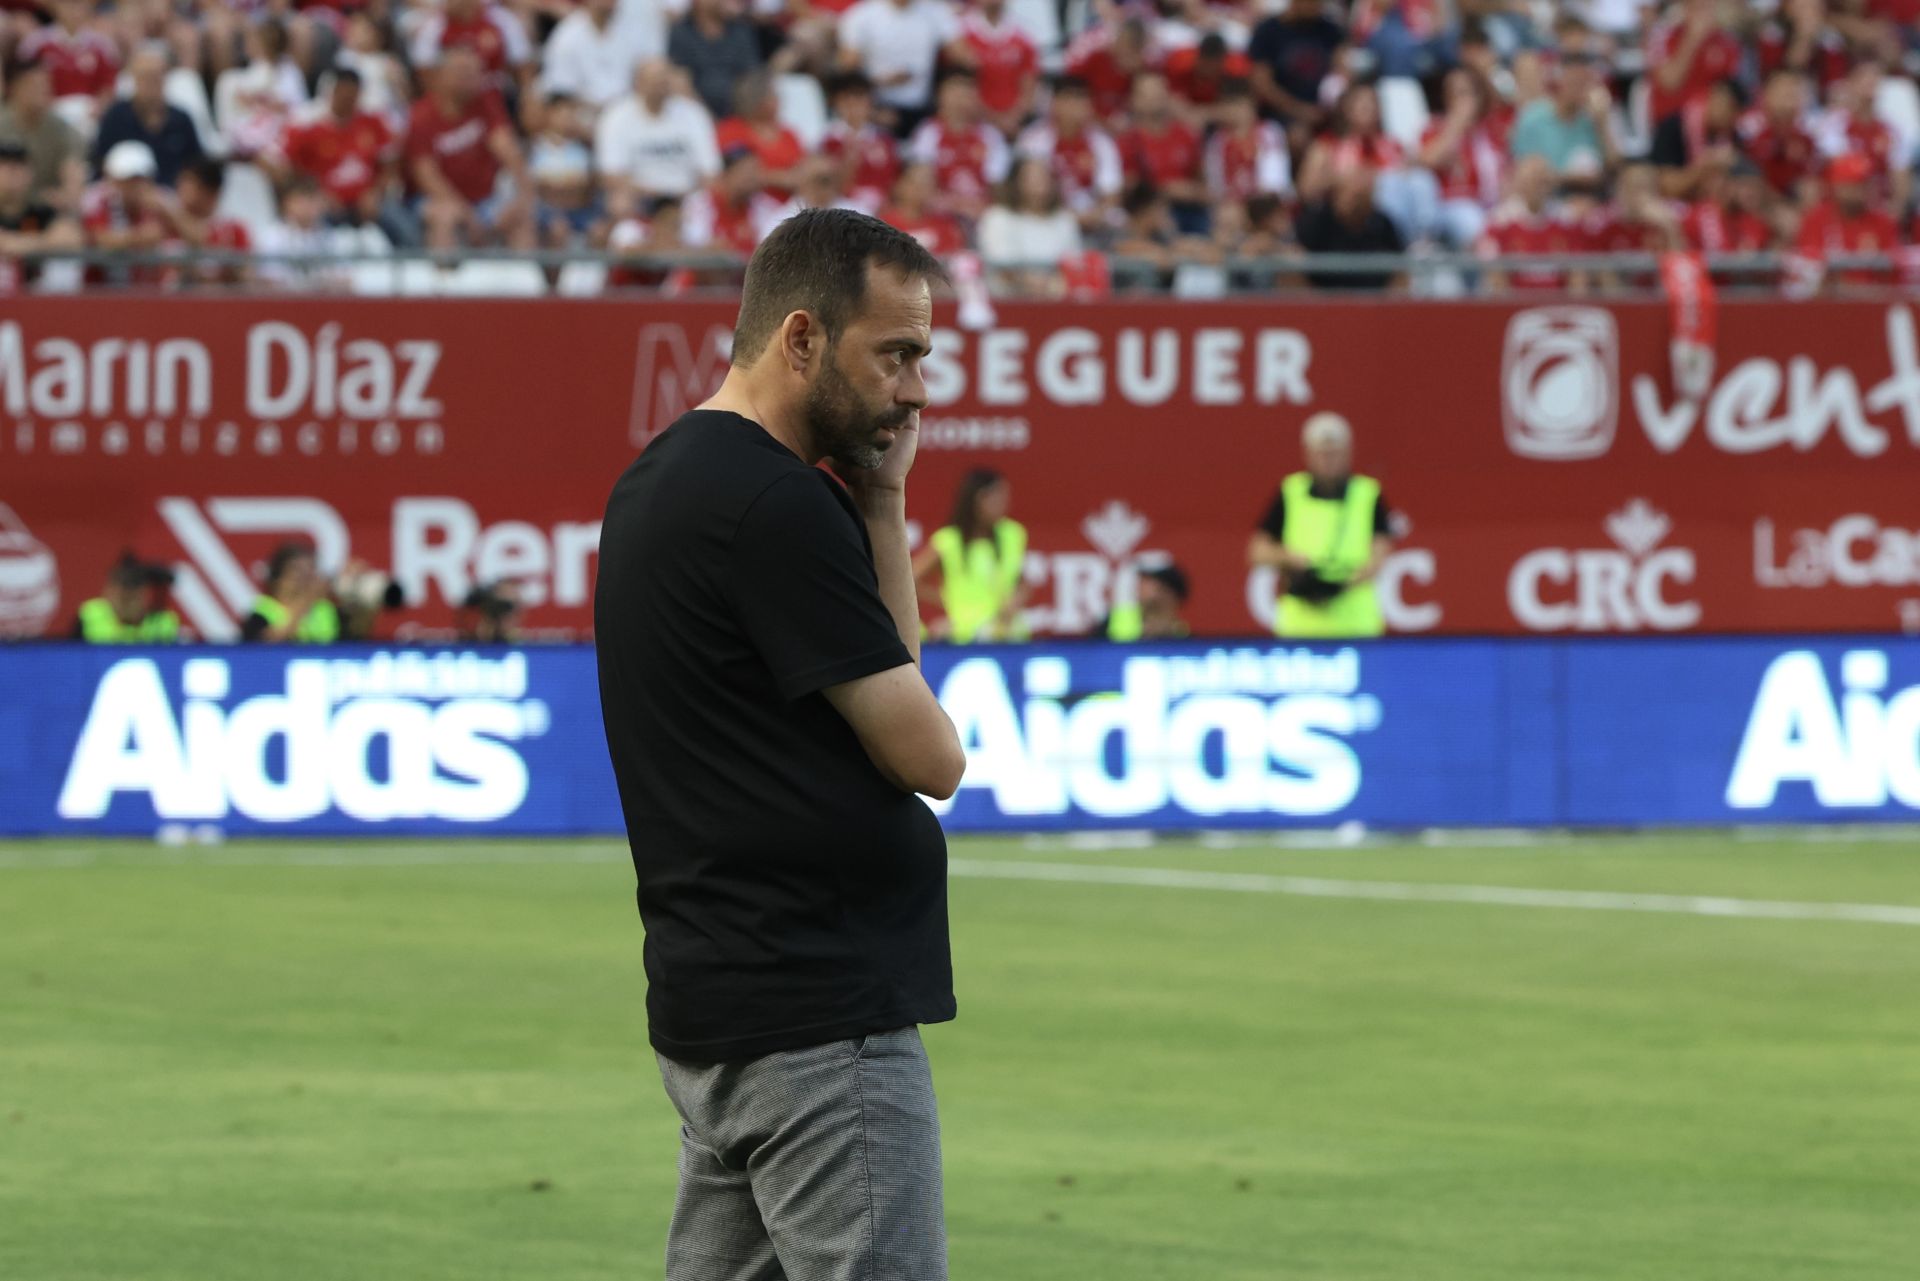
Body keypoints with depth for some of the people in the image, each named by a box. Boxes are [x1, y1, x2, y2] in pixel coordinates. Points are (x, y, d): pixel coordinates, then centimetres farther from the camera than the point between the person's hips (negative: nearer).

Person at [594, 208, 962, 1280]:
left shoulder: (664, 479, 15)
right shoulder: (775, 504, -16)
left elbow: (886, 679, 19)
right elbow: (928, 753, -13)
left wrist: (880, 506, 7)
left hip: (714, 998, 10)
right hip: (821, 1017, -10)